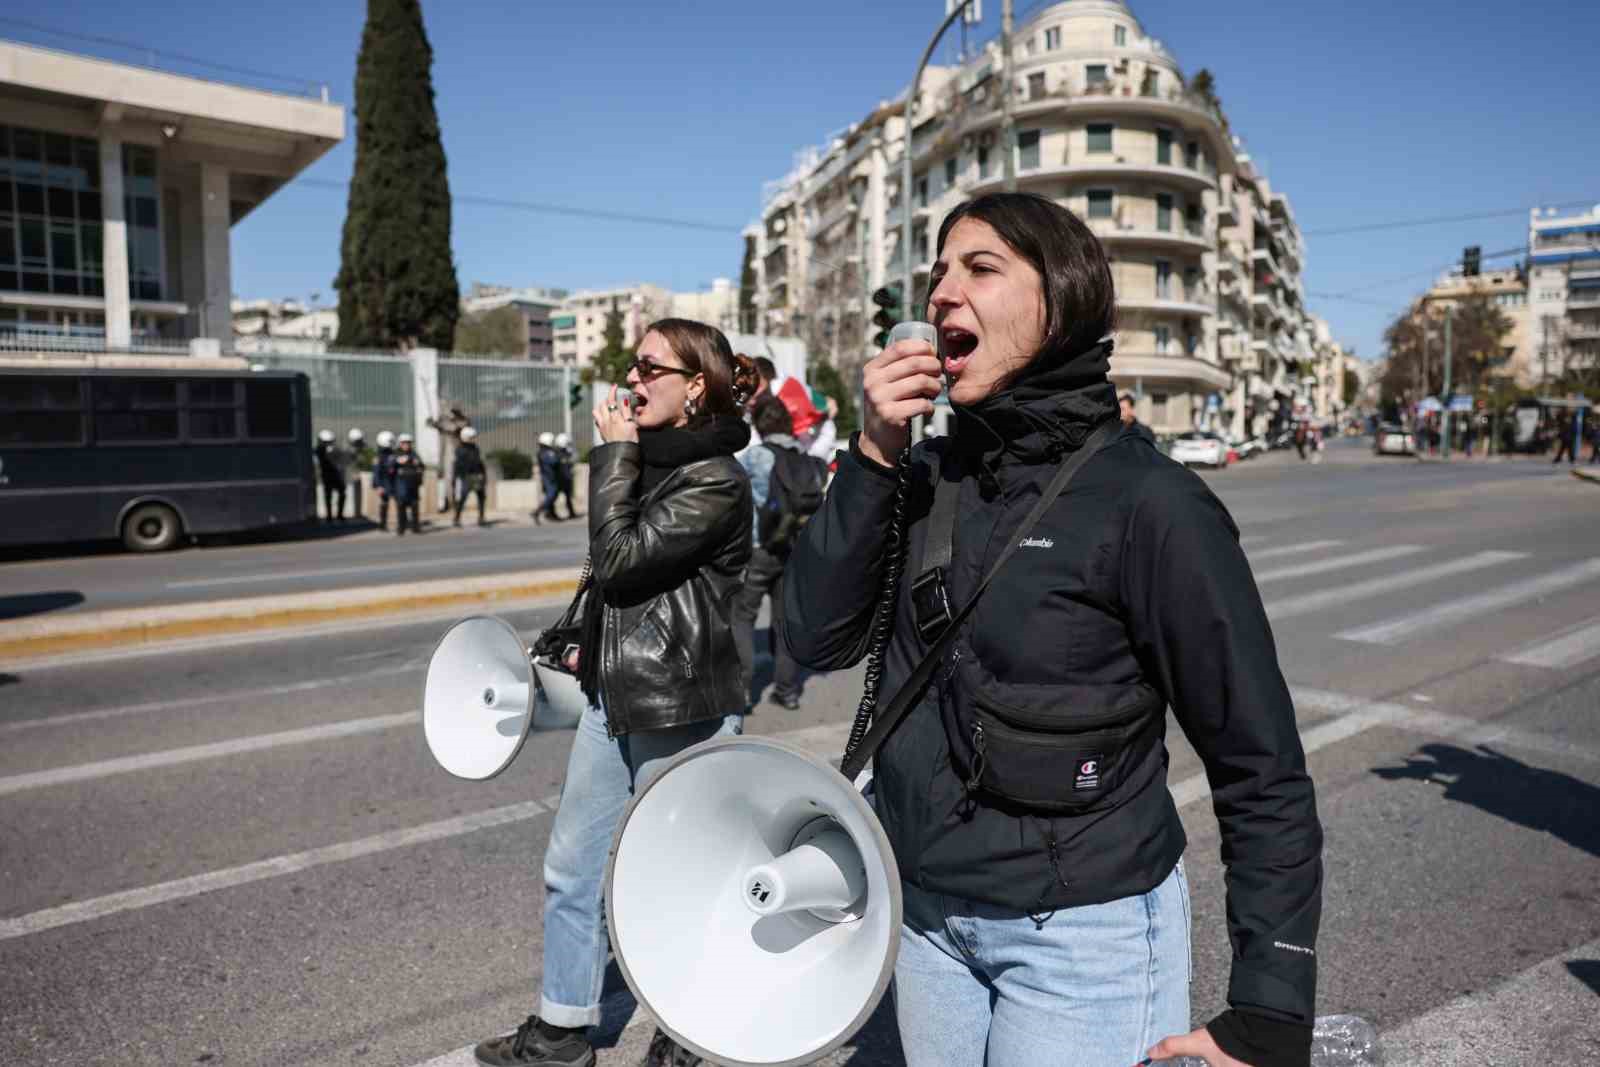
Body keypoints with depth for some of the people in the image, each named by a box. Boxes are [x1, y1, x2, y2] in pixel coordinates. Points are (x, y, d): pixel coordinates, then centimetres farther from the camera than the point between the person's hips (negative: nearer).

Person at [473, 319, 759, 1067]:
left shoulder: (716, 482, -17)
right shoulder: (649, 459, 9)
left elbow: (617, 558, -21)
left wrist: (613, 452, -15)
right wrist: (590, 642, 19)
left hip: (681, 710, -9)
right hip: (615, 695, 9)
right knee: (570, 868, 17)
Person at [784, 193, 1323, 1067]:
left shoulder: (1146, 501, -17)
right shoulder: (931, 473, -1)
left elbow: (1262, 772, -13)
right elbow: (815, 639, -7)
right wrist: (872, 457, -17)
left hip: (1082, 930, -5)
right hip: (927, 913, 6)